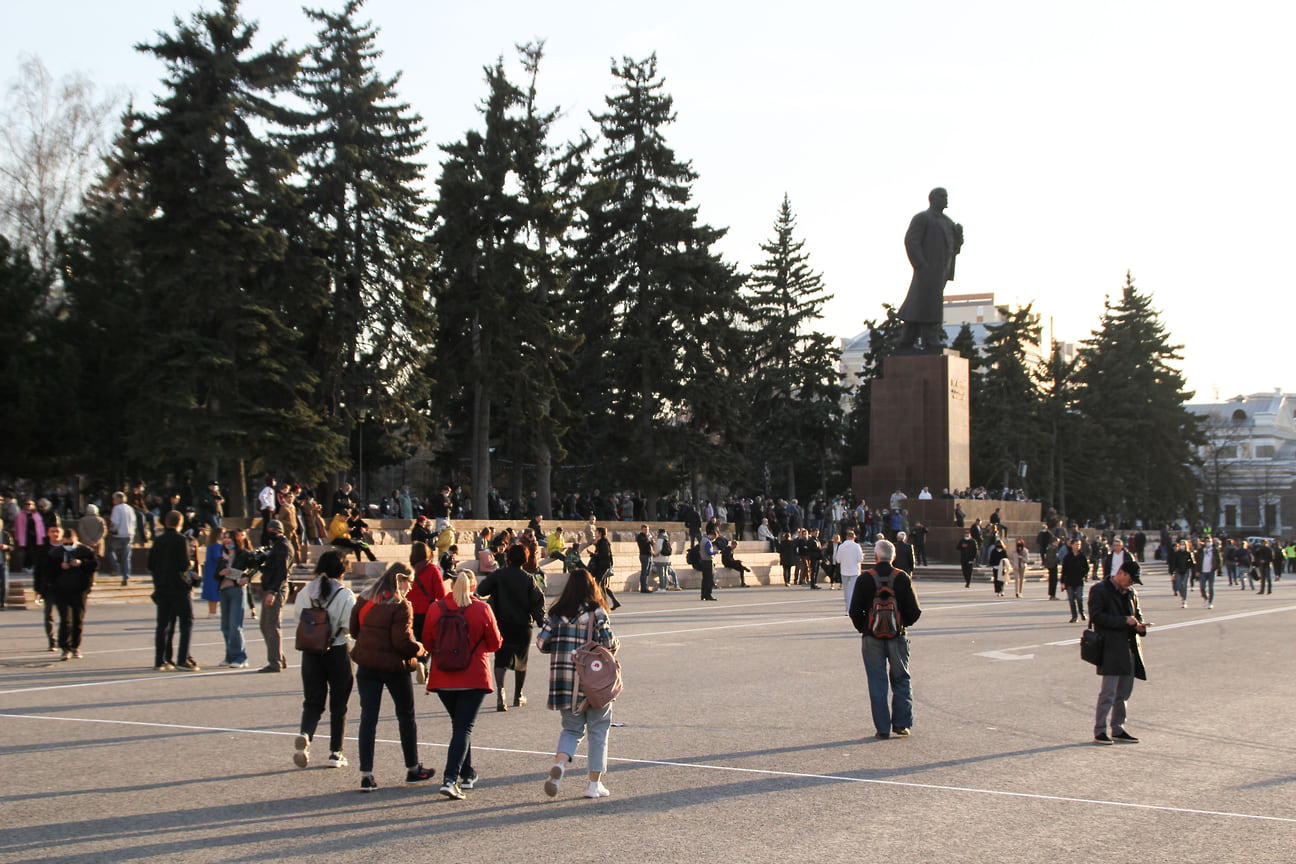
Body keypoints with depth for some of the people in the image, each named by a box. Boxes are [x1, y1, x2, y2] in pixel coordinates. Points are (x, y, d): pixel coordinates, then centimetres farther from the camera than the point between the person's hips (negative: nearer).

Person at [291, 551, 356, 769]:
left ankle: (305, 734, -18)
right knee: (338, 705, 11)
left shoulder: (304, 593, -1)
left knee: (312, 702, 11)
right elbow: (350, 626, -14)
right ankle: (335, 753, 12)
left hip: (310, 652, 2)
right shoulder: (345, 595, -11)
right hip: (338, 653, -2)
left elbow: (298, 619, 5)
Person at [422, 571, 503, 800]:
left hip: (442, 678, 3)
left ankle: (467, 775, 29)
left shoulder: (435, 609, -3)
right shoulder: (481, 609, -9)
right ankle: (450, 779, -17)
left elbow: (427, 643, 7)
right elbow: (495, 643, -1)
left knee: (459, 724, 20)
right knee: (464, 727, -2)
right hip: (474, 678, -3)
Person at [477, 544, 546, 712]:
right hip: (523, 626, 1)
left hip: (502, 624, -1)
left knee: (501, 660, -4)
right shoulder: (529, 578, -4)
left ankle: (500, 692, -27)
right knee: (521, 661, 16)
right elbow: (538, 600, -10)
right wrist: (541, 621, -3)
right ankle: (518, 697, 27)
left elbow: (481, 590, -4)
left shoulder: (498, 575, -5)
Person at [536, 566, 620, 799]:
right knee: (598, 731, 11)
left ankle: (560, 763, -13)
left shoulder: (556, 612, 1)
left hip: (564, 683, 3)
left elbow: (541, 643, 0)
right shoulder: (596, 612, -8)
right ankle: (594, 784, 12)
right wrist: (613, 647, 8)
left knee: (571, 728, 16)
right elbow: (609, 642, -14)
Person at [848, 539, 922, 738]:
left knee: (877, 684, 5)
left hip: (872, 638, 0)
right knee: (901, 680, 13)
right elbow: (915, 611, -3)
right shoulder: (902, 578, -5)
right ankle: (902, 724, 9)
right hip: (898, 636, 0)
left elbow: (855, 611, -4)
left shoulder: (865, 579, -6)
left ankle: (882, 728, 5)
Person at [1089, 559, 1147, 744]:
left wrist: (1139, 626, 3)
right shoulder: (1099, 590, -5)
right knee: (1109, 691, -8)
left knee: (1124, 692, 11)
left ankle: (1118, 729, 19)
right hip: (1111, 648, -7)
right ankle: (1099, 731, -2)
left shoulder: (1131, 593, 17)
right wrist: (1124, 621, -17)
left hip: (1129, 649, 7)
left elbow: (1138, 613, 27)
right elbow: (1096, 616, -14)